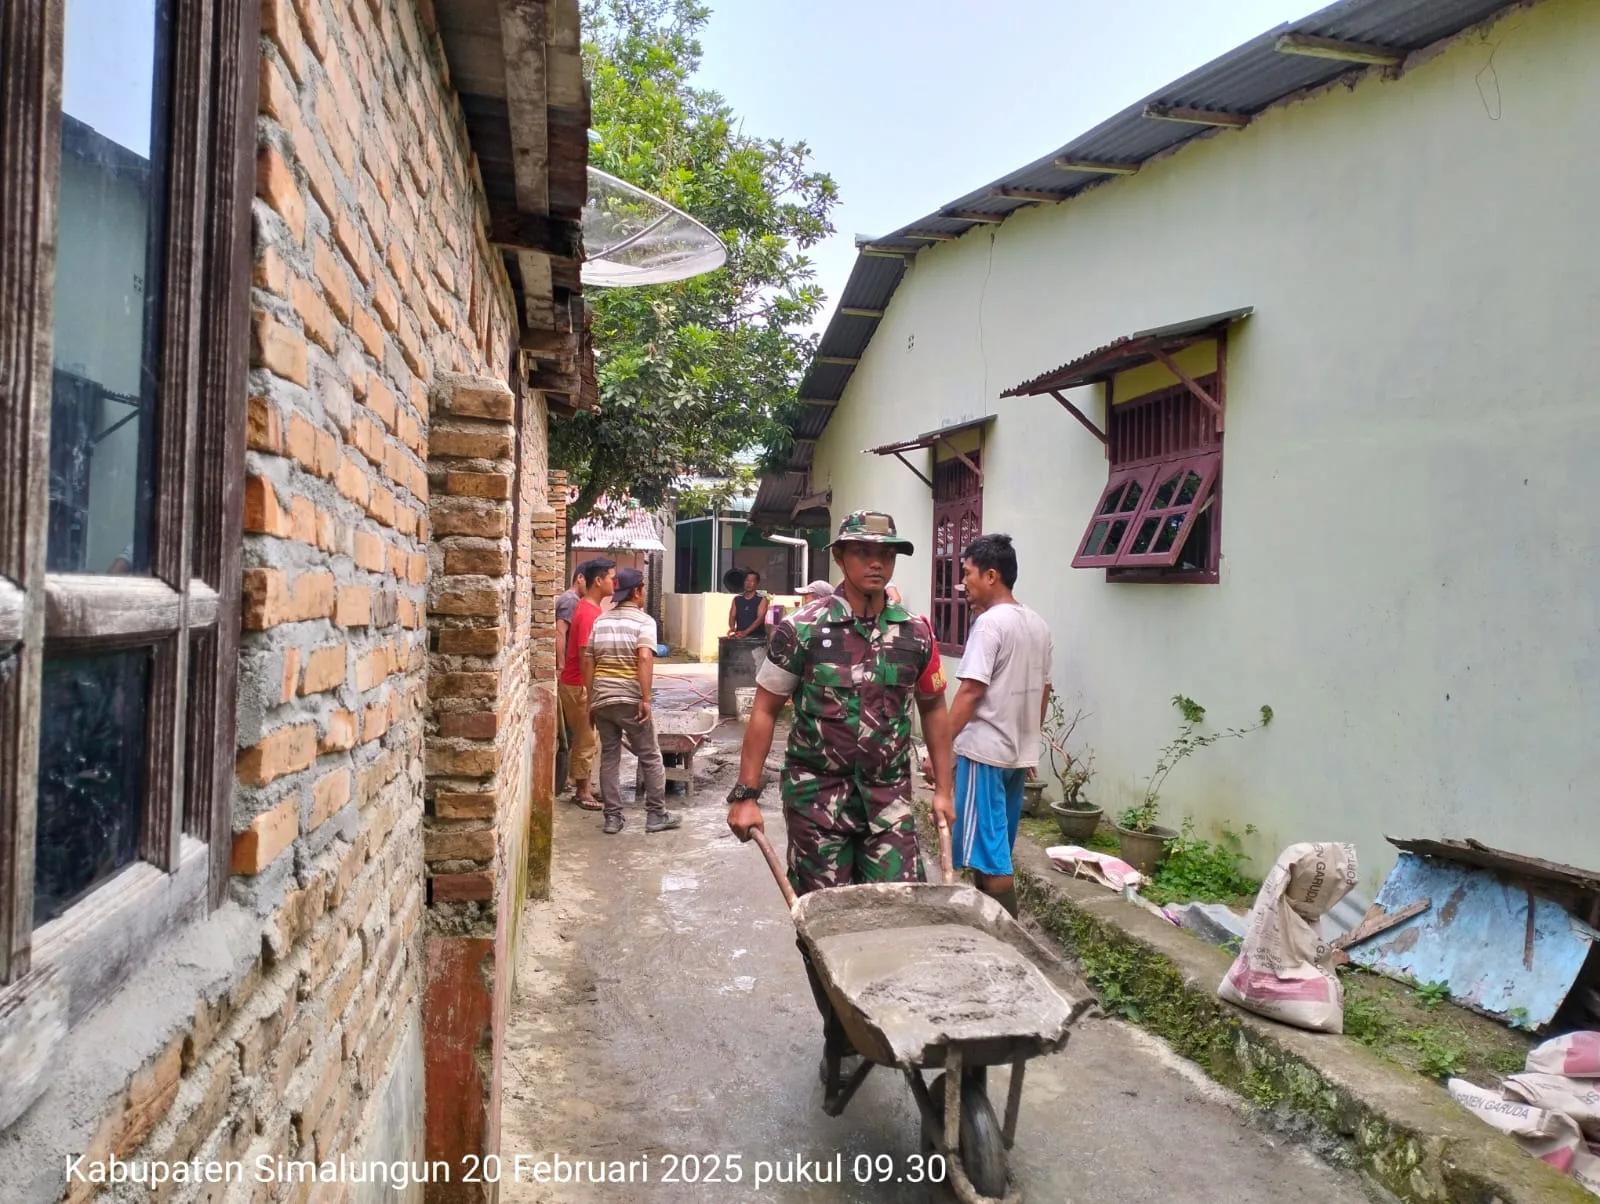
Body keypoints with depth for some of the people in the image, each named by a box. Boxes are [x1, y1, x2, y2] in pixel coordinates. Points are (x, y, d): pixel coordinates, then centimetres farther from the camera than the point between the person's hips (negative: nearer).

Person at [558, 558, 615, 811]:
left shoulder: (590, 608, 10)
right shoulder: (588, 613, -21)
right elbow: (585, 658, -23)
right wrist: (592, 693, -21)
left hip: (584, 684, 10)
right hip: (579, 686, -10)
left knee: (589, 739, 16)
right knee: (586, 740, 0)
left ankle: (584, 783, 26)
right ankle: (582, 791, 11)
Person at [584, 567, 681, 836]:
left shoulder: (600, 621, 13)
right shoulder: (643, 621, -5)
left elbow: (588, 663, 12)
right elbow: (645, 658, -19)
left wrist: (591, 701, 18)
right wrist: (646, 699, -21)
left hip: (601, 699, 5)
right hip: (630, 700, -5)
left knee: (609, 757, 11)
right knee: (650, 757, 6)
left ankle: (612, 817, 13)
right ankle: (656, 815, 10)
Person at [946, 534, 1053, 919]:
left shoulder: (990, 622, -16)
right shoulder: (1038, 625, 10)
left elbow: (970, 691, -21)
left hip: (984, 751, -9)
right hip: (1019, 752, 9)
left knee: (989, 854, -3)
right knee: (994, 849, 18)